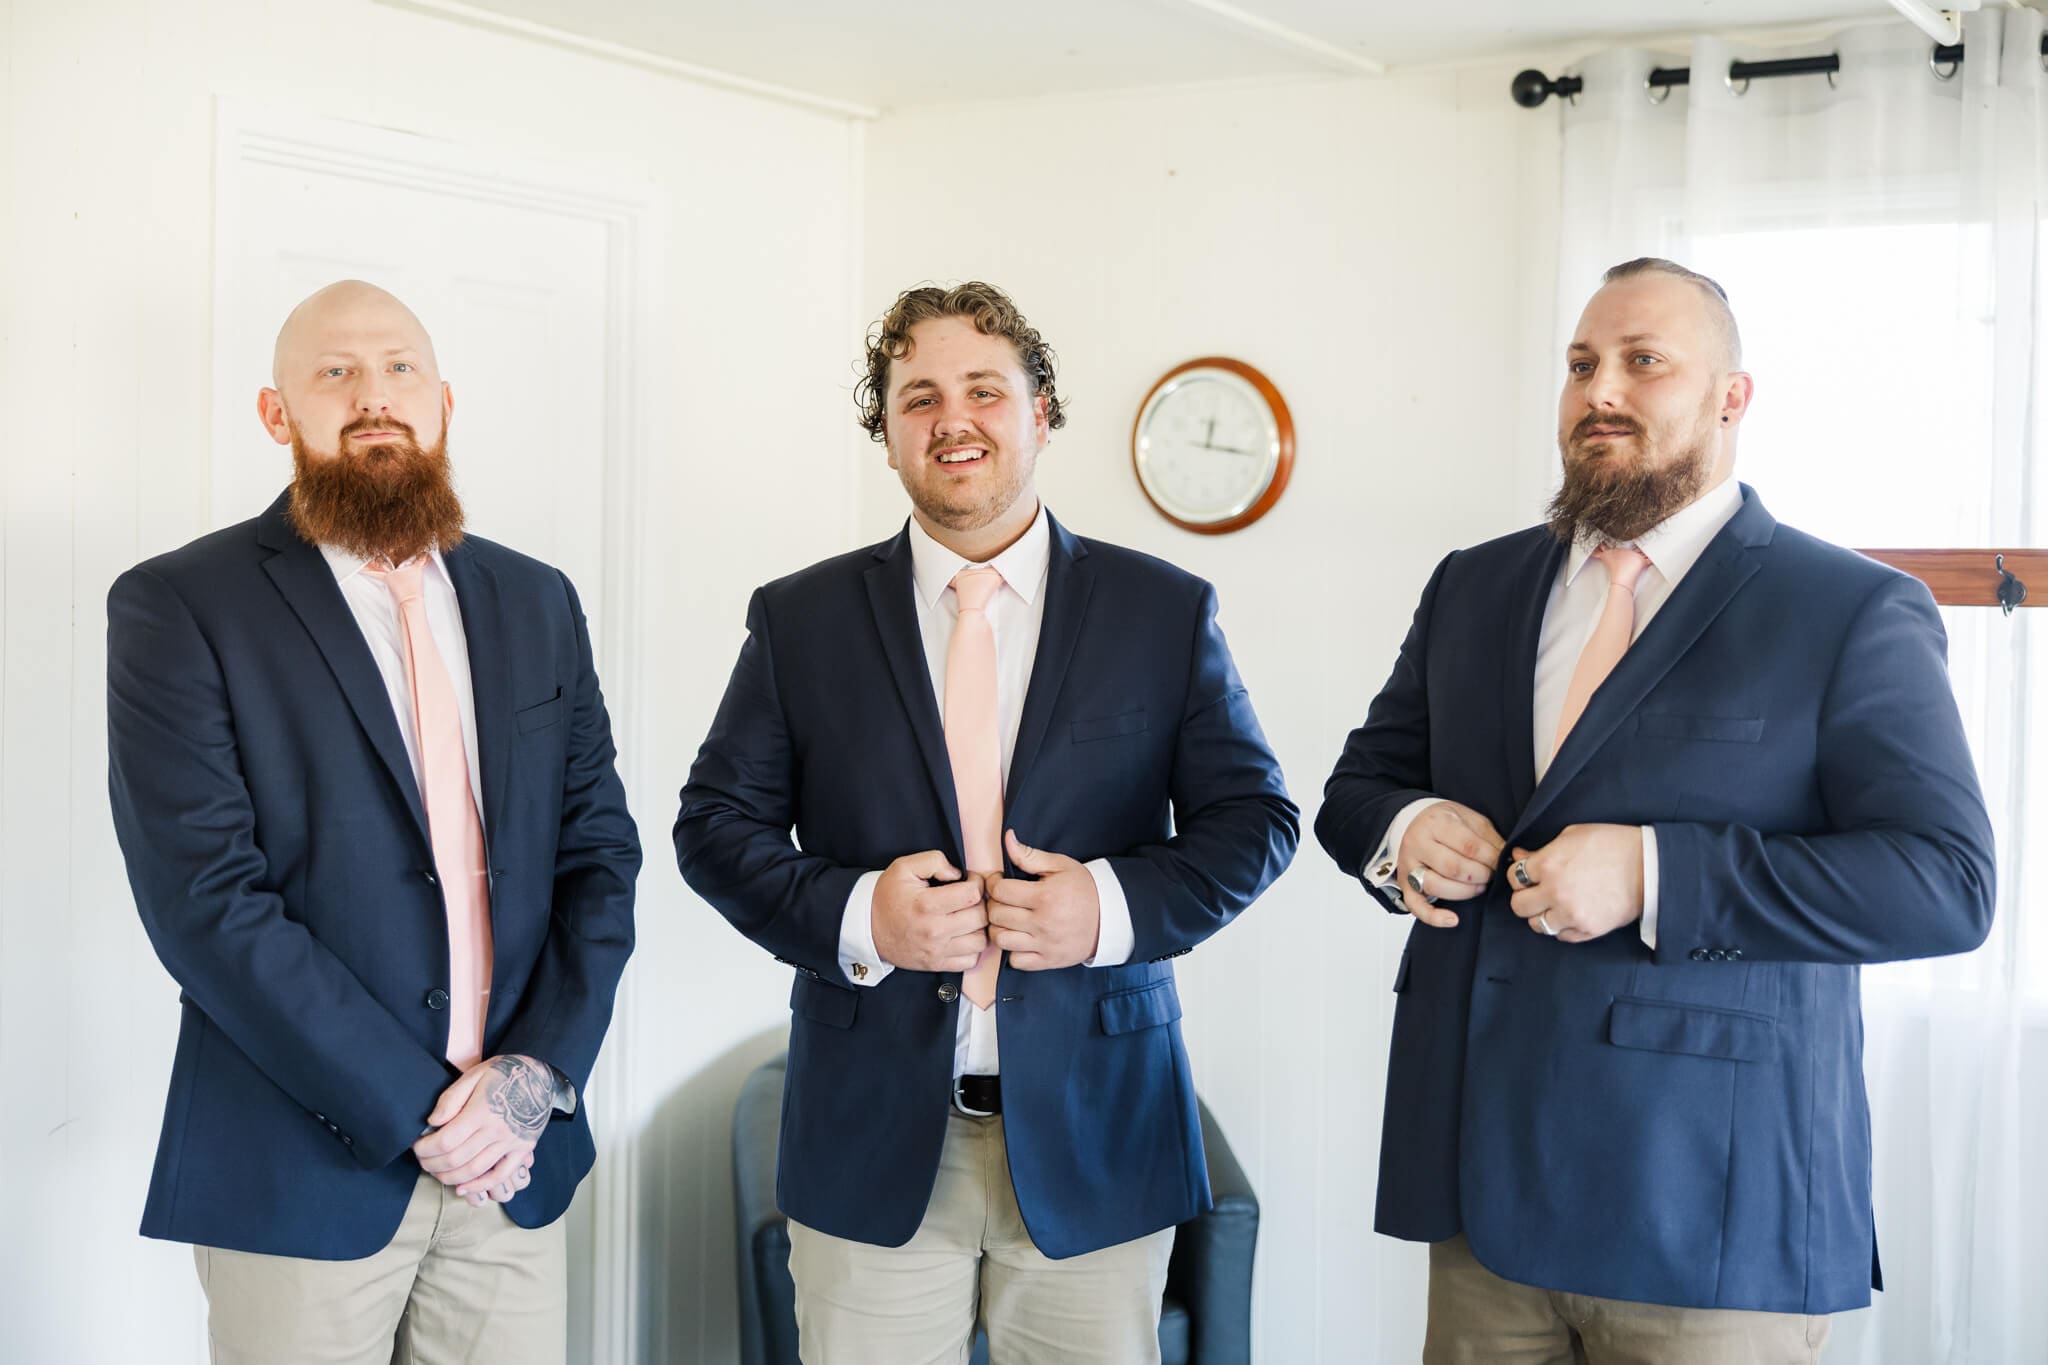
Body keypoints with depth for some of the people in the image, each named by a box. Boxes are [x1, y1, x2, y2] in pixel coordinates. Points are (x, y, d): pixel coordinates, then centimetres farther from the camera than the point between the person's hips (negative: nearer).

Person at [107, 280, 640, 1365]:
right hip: (304, 1173, -4)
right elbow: (206, 900, -13)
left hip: (516, 1160, 4)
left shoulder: (535, 604, 10)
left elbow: (600, 848, 7)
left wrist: (540, 1071, -7)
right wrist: (415, 1109, -15)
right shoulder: (179, 606, -5)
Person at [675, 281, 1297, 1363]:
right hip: (873, 1142, 0)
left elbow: (1254, 817, 5)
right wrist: (853, 915, -13)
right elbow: (715, 824, 5)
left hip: (1093, 1141, 0)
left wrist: (1116, 905, -13)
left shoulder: (1165, 612, 3)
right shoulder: (799, 620, 5)